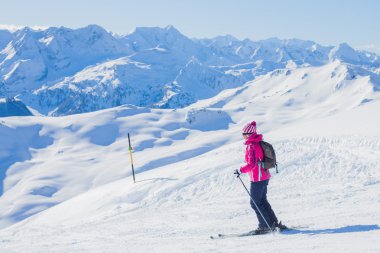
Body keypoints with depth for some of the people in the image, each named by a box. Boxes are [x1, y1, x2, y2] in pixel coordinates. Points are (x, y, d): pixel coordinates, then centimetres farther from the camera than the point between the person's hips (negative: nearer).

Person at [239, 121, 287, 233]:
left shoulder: (252, 146, -20)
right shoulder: (259, 143, 10)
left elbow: (251, 164, -27)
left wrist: (241, 170, -19)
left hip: (257, 178, -10)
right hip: (264, 176, 10)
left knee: (255, 203, 0)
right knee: (262, 201, 18)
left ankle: (265, 225, 3)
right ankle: (274, 223, 20)